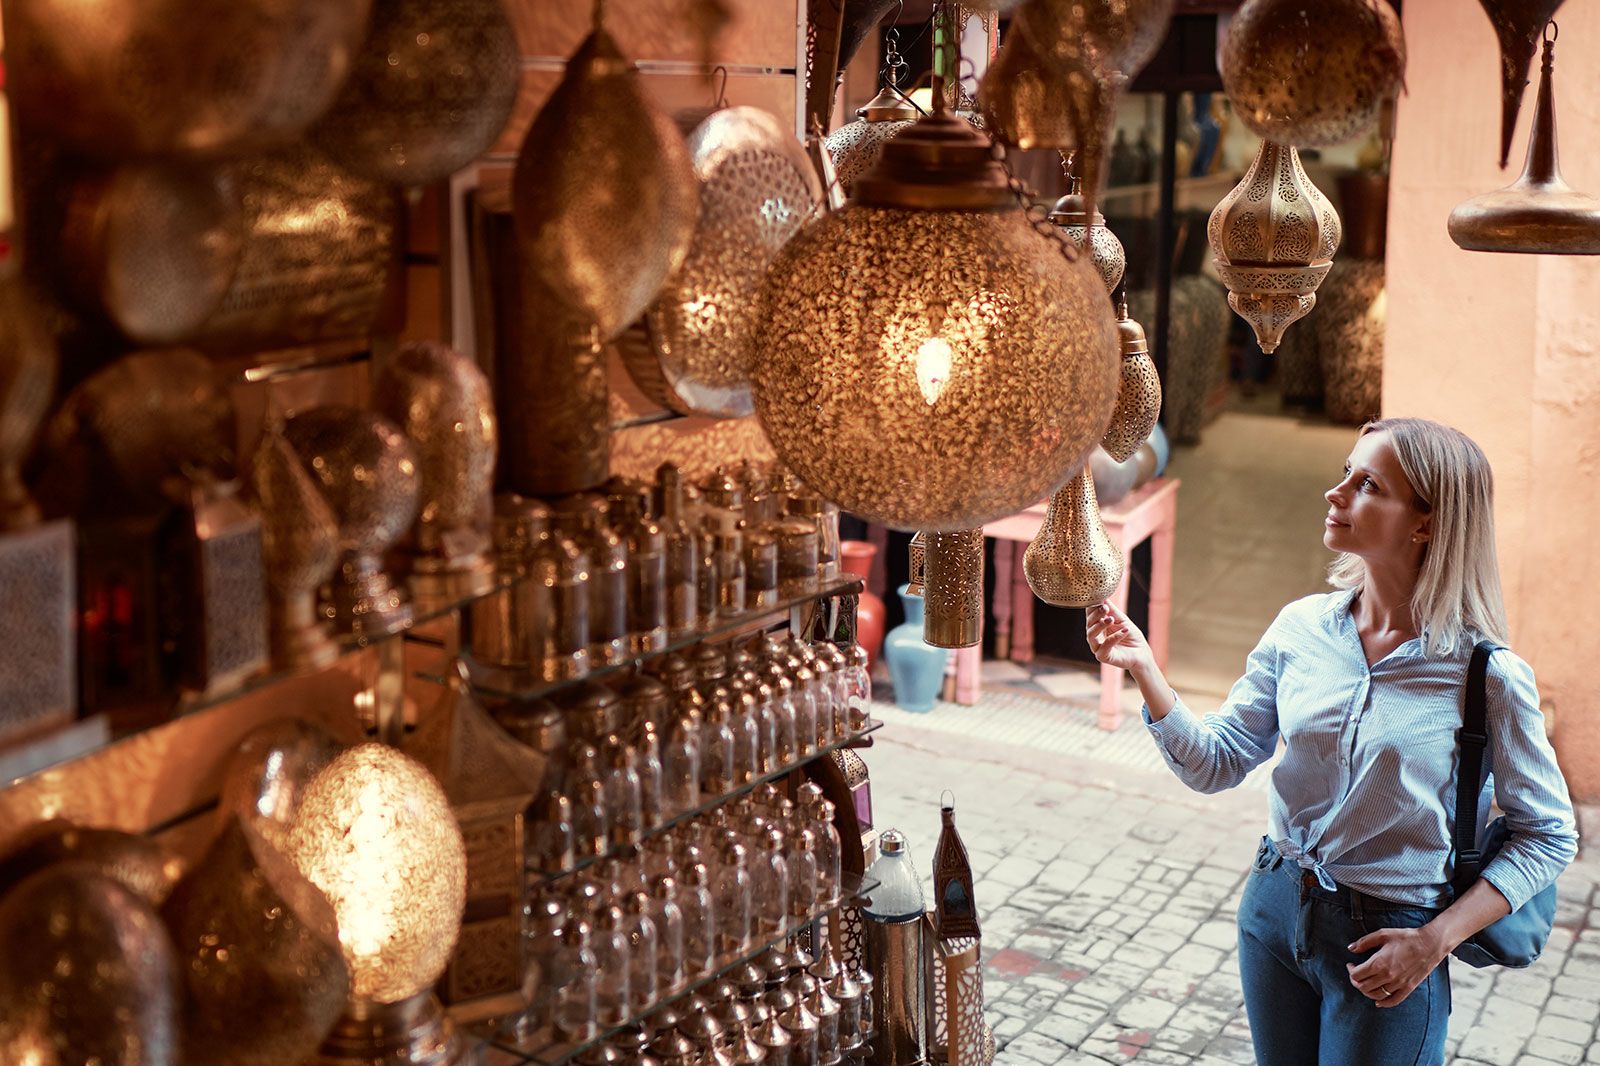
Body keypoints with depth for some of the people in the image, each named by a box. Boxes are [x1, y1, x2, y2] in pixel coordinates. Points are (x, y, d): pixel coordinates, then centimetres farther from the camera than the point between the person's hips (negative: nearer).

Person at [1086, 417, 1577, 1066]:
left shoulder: (1487, 675, -16)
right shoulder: (1302, 628, -5)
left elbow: (1548, 835, -7)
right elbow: (1215, 763, -3)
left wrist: (1436, 940, -16)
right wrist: (1144, 670, -17)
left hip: (1386, 946, -4)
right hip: (1275, 911, 4)